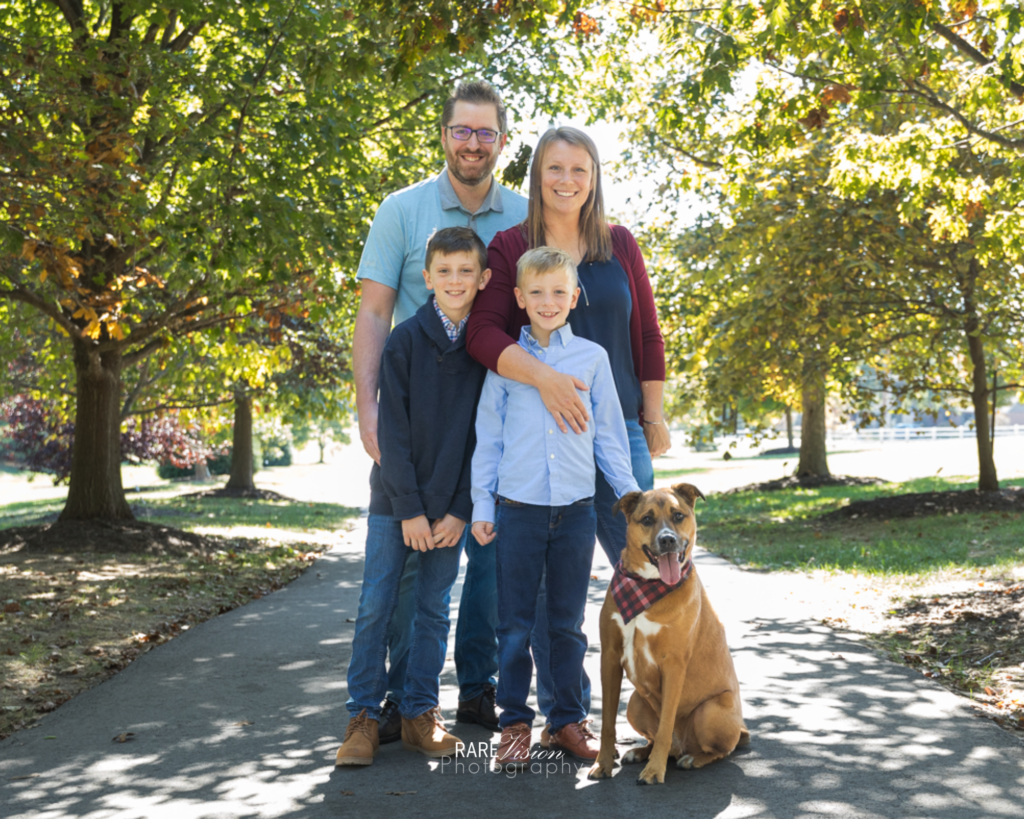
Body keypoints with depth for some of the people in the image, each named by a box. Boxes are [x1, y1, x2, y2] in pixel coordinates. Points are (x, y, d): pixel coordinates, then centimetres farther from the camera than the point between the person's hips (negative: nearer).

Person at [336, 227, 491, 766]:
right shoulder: (406, 339, -6)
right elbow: (392, 429, -7)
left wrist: (460, 510, -5)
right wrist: (409, 509, -11)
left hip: (453, 504, 2)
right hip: (395, 498, -1)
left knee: (435, 609, 8)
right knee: (376, 605, 0)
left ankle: (420, 713, 17)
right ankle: (364, 715, 10)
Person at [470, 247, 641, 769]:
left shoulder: (592, 357, 6)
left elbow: (609, 434, 11)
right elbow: (488, 437, 6)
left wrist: (631, 495, 9)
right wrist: (481, 505, 2)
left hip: (576, 509, 1)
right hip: (518, 508, -1)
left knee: (568, 623, 10)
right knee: (514, 625, 4)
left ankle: (568, 720, 21)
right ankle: (515, 722, 16)